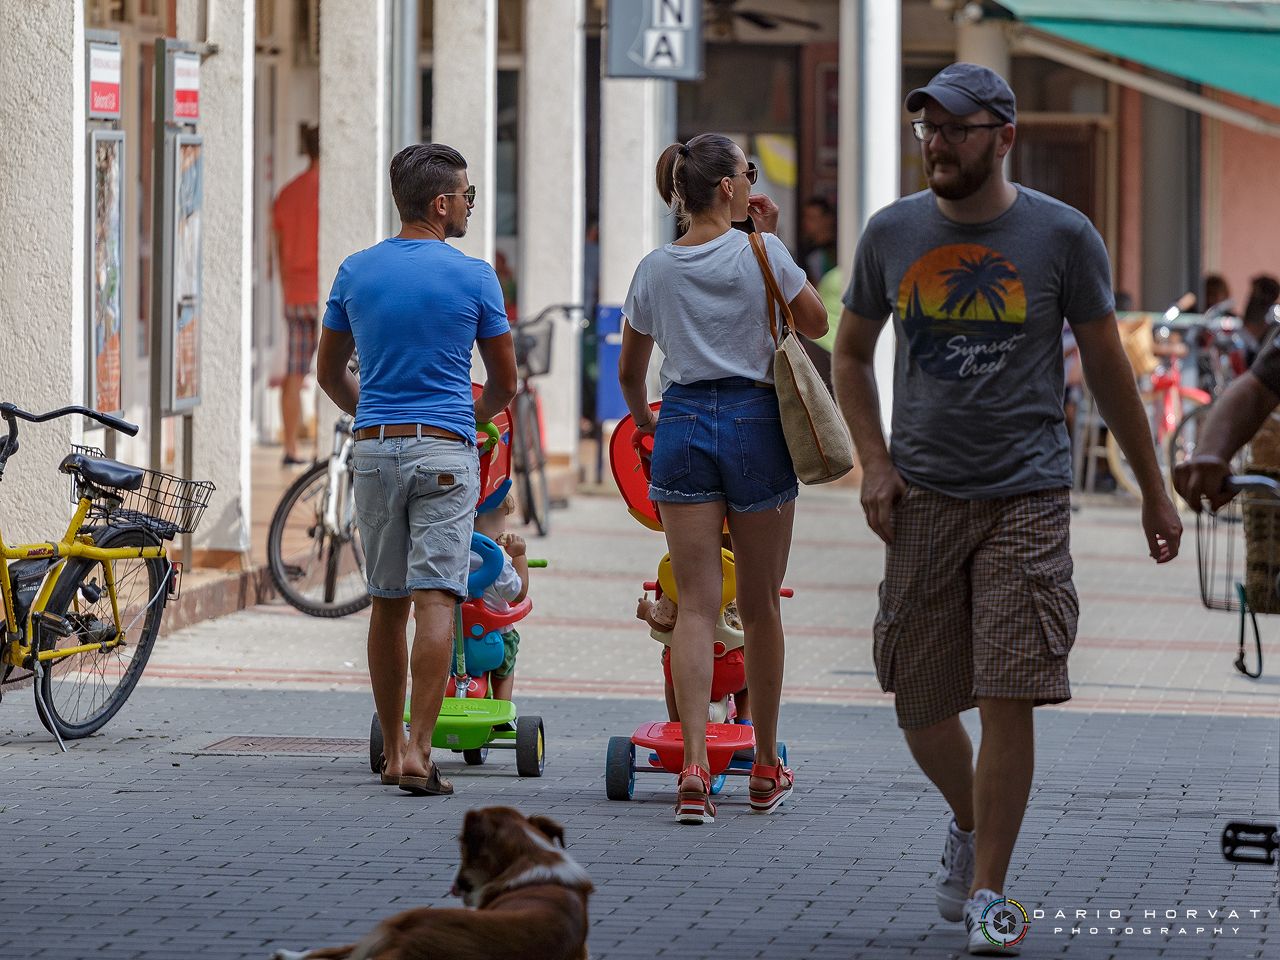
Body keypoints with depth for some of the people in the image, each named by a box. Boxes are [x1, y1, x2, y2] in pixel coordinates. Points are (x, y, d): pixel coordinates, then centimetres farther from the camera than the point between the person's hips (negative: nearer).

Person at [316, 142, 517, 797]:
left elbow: (329, 374, 15)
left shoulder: (356, 272, 5)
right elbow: (504, 384, 5)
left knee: (388, 603, 12)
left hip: (374, 449, 4)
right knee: (434, 599, -8)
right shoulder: (473, 278, -4)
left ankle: (393, 750, 18)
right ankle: (419, 751, -16)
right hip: (444, 451, -4)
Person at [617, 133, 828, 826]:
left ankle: (694, 763, -17)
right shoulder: (759, 252, -4)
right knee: (759, 606, 9)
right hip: (755, 422, -2)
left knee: (695, 605, -2)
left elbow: (629, 371, 15)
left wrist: (643, 420, 35)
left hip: (682, 425, 2)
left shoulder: (655, 269, 6)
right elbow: (816, 324, 9)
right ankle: (766, 768, 20)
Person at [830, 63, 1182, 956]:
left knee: (1008, 699, -11)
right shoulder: (892, 234, 5)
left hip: (1028, 495, -3)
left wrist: (1154, 491, 9)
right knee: (919, 706, 6)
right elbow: (851, 354, 17)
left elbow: (1108, 368, 7)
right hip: (923, 497, 3)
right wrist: (875, 463, 4)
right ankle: (968, 821, 36)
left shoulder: (1062, 237, -2)